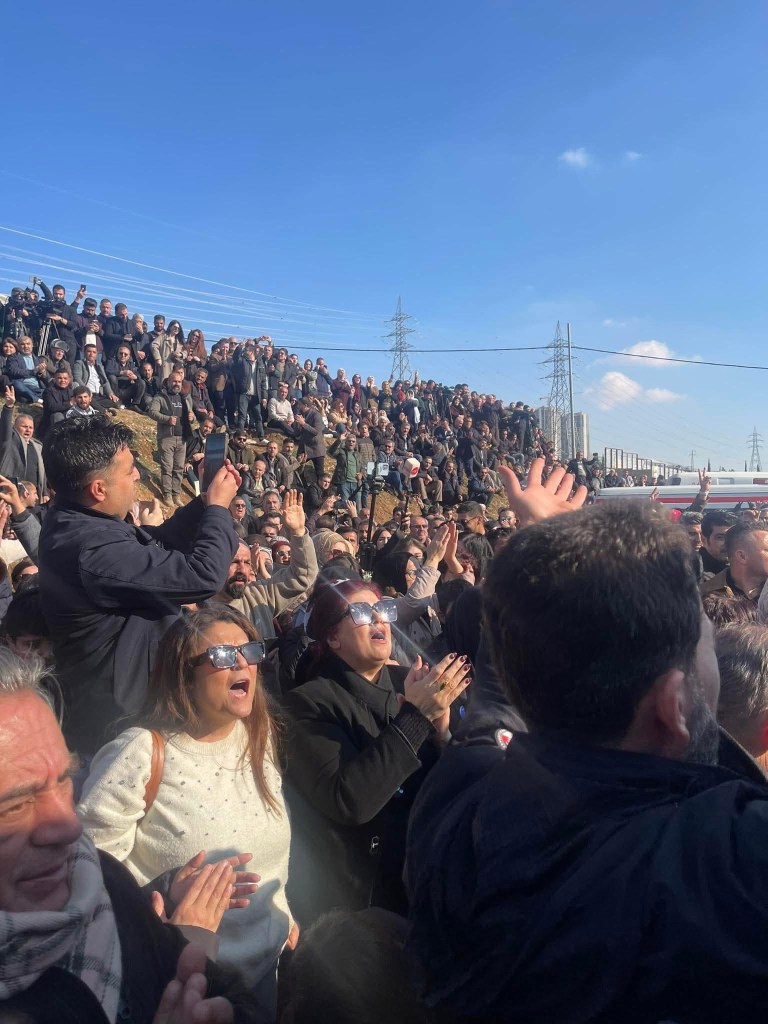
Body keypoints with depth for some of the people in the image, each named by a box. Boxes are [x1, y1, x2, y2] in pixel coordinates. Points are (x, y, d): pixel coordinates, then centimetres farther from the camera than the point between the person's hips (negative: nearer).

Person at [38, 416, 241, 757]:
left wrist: (205, 502, -2)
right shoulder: (93, 550, -35)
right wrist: (218, 507, -18)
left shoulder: (71, 519, -2)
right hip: (117, 715, -9)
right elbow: (203, 575, -34)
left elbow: (155, 543, 8)